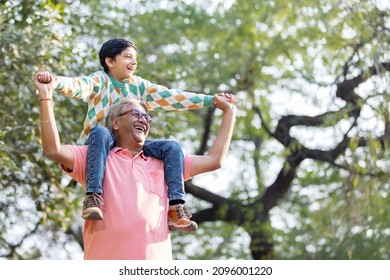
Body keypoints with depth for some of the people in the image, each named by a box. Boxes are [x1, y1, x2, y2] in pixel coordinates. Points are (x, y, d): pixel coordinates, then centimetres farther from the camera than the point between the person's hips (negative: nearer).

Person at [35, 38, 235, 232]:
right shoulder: (100, 81, -2)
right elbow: (77, 86, -24)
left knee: (172, 147, -13)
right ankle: (93, 196, -46)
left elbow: (171, 97, 7)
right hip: (100, 145, -5)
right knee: (100, 132, -38)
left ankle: (176, 208, -23)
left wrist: (212, 100, 0)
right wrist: (54, 81, -47)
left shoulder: (139, 86, 12)